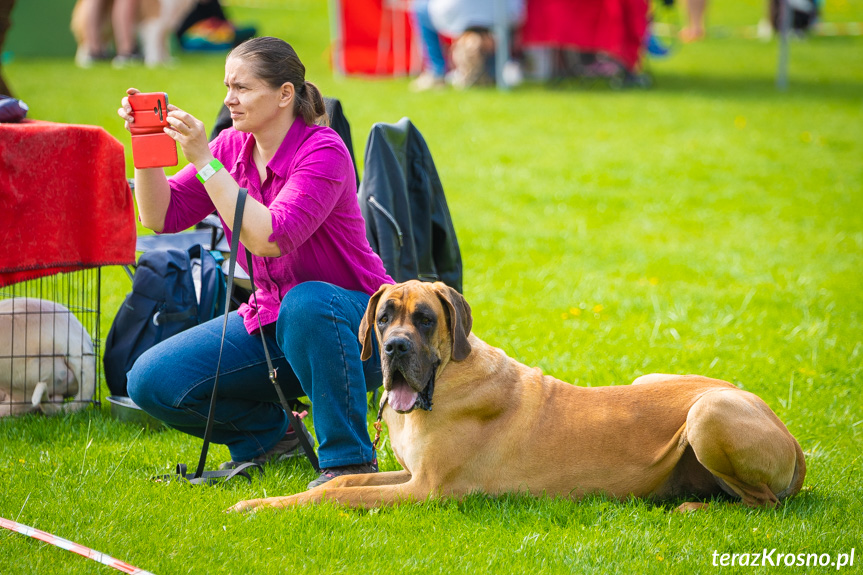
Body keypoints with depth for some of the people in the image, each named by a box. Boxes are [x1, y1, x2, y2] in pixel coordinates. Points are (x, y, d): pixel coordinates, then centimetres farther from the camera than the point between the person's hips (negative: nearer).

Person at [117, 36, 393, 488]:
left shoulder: (322, 152, -20)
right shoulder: (233, 147, 0)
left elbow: (270, 239, -33)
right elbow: (160, 216, -1)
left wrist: (204, 161, -32)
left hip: (354, 327, -7)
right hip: (270, 322, 7)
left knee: (306, 303, -42)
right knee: (152, 382, -9)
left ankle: (349, 458, -25)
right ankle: (267, 432, 16)